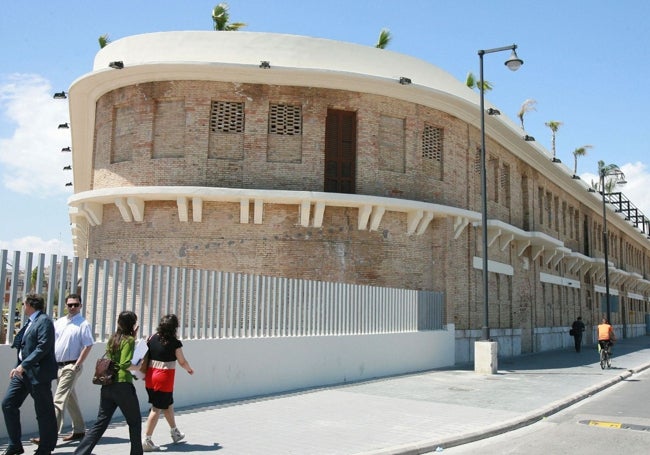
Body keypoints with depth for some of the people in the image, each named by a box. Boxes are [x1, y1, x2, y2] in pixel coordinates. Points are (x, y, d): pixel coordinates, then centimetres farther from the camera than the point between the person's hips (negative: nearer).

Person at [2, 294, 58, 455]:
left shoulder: (44, 321, -12)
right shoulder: (29, 322, 16)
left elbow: (43, 347, -22)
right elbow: (18, 344, 19)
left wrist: (24, 365, -25)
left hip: (38, 372, -9)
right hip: (22, 370, 9)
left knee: (44, 411, 2)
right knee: (8, 404, 4)